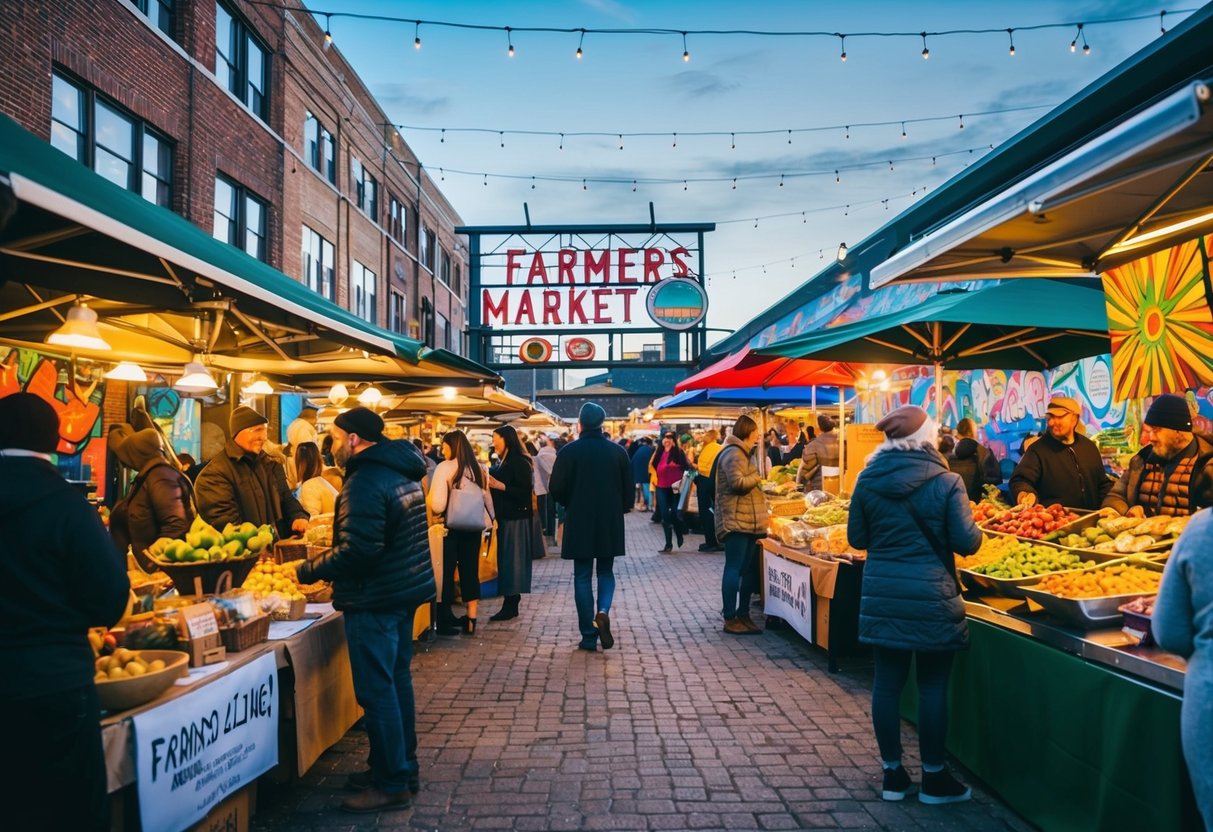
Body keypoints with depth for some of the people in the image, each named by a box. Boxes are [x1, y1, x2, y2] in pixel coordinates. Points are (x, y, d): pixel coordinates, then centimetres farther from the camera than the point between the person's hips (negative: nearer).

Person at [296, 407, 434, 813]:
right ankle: (403, 767, 29)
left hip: (375, 600, -10)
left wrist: (307, 571, -15)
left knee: (377, 691, 0)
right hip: (405, 590, 10)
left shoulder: (365, 482, -20)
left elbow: (358, 550, -26)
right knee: (396, 681, 18)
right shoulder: (401, 471, 11)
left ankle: (392, 784, 9)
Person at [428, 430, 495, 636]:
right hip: (473, 526, 5)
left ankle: (445, 620, 13)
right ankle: (471, 619, 17)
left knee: (446, 572, 6)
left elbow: (437, 505, -18)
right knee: (470, 571, 12)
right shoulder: (479, 468, 4)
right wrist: (488, 521, 22)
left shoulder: (445, 467, -13)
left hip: (451, 527, -5)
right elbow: (487, 500, 10)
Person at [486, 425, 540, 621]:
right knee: (505, 561, 10)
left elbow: (526, 492, -18)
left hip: (516, 519, -9)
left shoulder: (520, 462, -12)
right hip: (504, 517, 9)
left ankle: (511, 606, 1)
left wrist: (500, 486, -22)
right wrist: (489, 483, 3)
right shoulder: (502, 462, 14)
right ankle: (510, 604, 16)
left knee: (512, 561, -4)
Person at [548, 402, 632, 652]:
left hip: (579, 522, -2)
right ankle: (603, 611, -10)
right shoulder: (618, 451, -2)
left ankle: (589, 637, 6)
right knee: (606, 572, 17)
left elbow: (557, 488, -8)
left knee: (583, 576, 7)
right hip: (610, 522, 2)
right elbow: (628, 487, 2)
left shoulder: (570, 451, -8)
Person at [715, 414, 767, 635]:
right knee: (734, 568, -7)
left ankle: (743, 614, 17)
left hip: (750, 521, 10)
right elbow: (737, 482, -21)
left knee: (748, 569, 10)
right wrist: (757, 478, -7)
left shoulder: (744, 453, 21)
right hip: (736, 521, -10)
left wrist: (759, 481, 10)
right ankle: (730, 619, -3)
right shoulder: (734, 453, -11)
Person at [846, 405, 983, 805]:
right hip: (931, 597, -3)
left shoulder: (868, 479, -2)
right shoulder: (946, 481, -11)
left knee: (887, 683, 10)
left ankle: (892, 773, 21)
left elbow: (856, 538, 5)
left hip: (882, 595, 3)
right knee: (933, 686, 9)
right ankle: (934, 778, 20)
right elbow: (967, 542, -8)